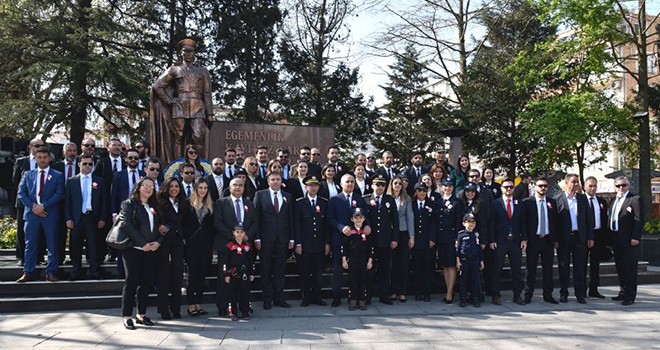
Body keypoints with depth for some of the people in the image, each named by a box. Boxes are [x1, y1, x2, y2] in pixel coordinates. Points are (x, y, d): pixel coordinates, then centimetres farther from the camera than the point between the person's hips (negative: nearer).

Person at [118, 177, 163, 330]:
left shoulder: (154, 207, 16)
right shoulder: (129, 204, 0)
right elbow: (127, 225, -11)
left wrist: (158, 242, -5)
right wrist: (143, 243, -15)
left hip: (151, 249, 5)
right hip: (133, 249, -5)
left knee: (145, 282, 7)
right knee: (131, 281, -2)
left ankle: (141, 314, 16)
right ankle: (127, 316, 4)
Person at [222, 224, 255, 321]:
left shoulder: (248, 246, 8)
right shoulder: (229, 246, -1)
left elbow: (252, 261, 12)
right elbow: (225, 261, -1)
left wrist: (252, 273, 8)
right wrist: (226, 275, -5)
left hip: (245, 274, 2)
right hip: (233, 273, -2)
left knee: (245, 293, 5)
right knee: (233, 294, 3)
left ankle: (245, 313, 14)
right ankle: (234, 313, 12)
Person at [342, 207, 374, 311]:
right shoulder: (349, 231, 0)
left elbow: (371, 247, 7)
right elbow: (344, 246, 1)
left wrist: (370, 260, 2)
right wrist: (344, 260, -2)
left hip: (364, 261, 1)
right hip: (351, 260, -1)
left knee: (363, 280, 4)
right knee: (352, 280, 2)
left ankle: (362, 301, 12)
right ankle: (352, 301, 9)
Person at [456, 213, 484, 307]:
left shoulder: (477, 234, 7)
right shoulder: (461, 234, -1)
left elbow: (479, 248, 12)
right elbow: (457, 247, 0)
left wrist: (481, 261, 10)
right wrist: (458, 261, -5)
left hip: (475, 260, 2)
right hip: (464, 260, -2)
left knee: (475, 279, 3)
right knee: (463, 279, 3)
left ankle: (476, 299, 11)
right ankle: (463, 299, 10)